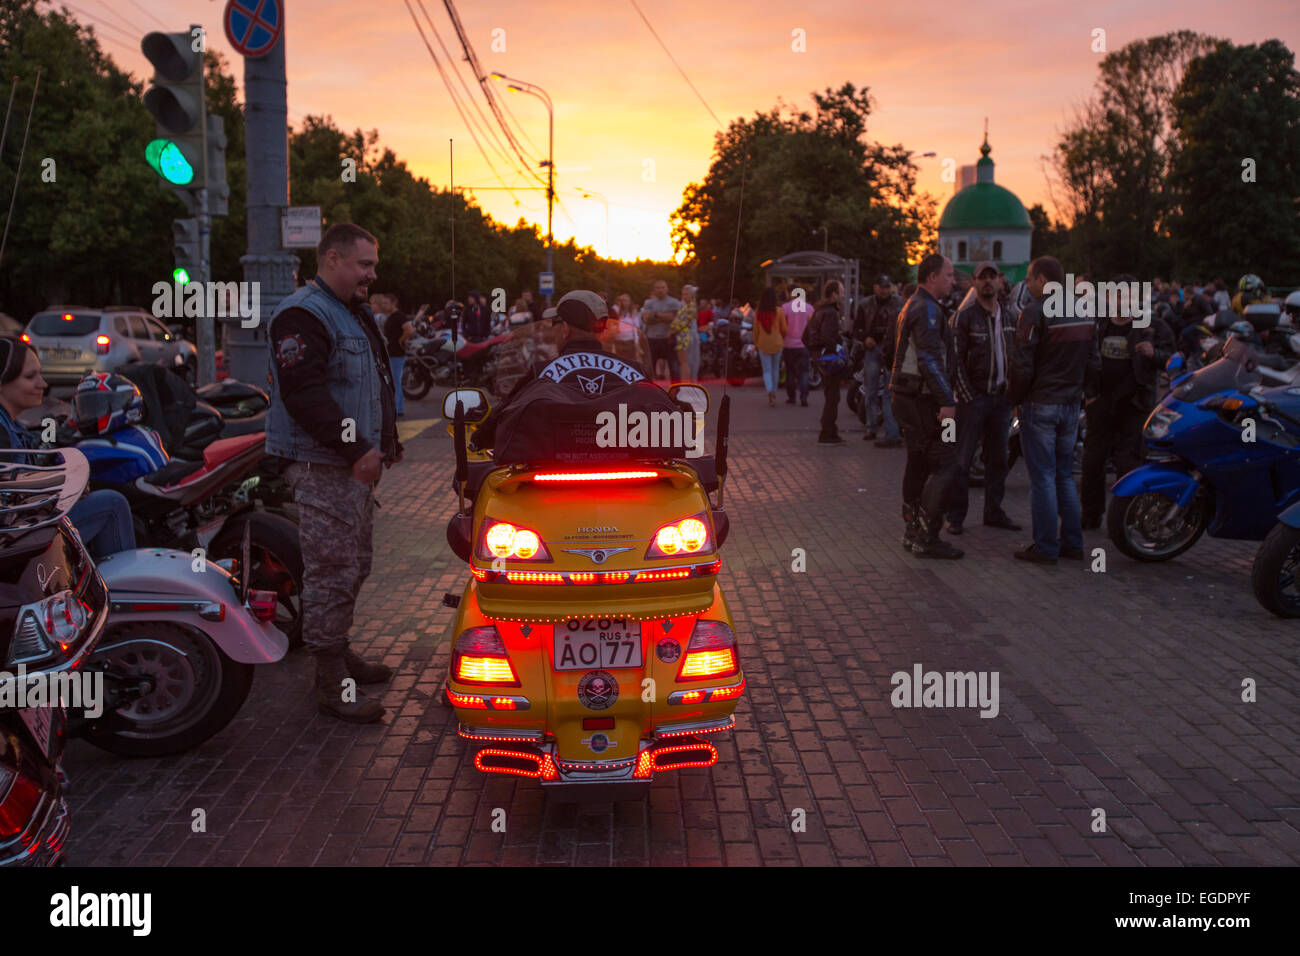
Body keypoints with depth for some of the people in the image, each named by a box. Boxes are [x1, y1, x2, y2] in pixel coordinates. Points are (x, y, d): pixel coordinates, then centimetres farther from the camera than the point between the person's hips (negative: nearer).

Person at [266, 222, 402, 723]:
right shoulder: (303, 314, -13)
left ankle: (339, 651, 31)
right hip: (322, 467, -10)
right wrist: (357, 450, -24)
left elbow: (375, 385, 28)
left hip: (356, 464, 10)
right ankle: (331, 682, -2)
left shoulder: (354, 314, 21)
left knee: (353, 567, 17)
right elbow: (304, 395, -24)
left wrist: (384, 442, 17)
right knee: (332, 571, -8)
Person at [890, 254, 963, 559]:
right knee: (944, 464, -10)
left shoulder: (913, 305, 20)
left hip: (908, 397, 11)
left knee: (919, 464, 15)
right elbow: (930, 359, -24)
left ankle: (912, 531, 21)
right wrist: (947, 401, -26)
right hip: (921, 399, -11)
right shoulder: (927, 309, -15)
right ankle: (926, 537, -10)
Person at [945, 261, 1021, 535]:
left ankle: (994, 512, 21)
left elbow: (1015, 357, 17)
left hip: (1001, 398, 6)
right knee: (962, 459, -4)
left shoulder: (1008, 317, 13)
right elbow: (955, 360, -10)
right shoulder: (963, 317, -6)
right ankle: (955, 515, 3)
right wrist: (967, 398, -14)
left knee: (998, 459, 11)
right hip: (973, 397, -6)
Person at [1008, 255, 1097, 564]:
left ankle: (1046, 547, 2)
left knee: (1042, 478, -2)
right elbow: (1089, 360, 14)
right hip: (1071, 403, 7)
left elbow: (1023, 365, -17)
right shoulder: (1083, 312, 10)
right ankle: (1072, 542, 18)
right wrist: (1076, 389, 18)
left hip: (1040, 404, -7)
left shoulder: (1035, 313, -14)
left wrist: (1017, 398, -5)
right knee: (1065, 476, 15)